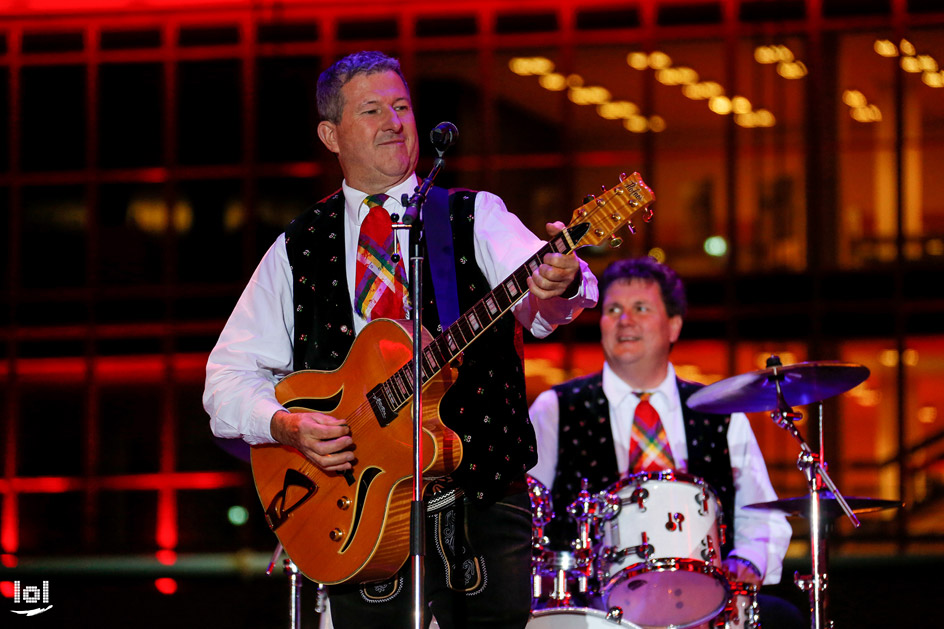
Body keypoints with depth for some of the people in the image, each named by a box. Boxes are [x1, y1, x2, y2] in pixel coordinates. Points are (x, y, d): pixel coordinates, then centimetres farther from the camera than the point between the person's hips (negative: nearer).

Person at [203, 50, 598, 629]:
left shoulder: (476, 219, 6)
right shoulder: (297, 251, 11)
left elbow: (536, 307, -15)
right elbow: (229, 376, 9)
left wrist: (560, 285, -39)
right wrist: (287, 425, -11)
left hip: (484, 508, -1)